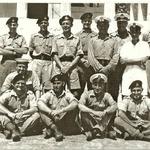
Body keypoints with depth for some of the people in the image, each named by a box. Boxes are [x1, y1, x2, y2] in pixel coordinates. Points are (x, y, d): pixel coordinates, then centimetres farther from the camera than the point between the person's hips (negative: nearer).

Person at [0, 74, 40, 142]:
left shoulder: (30, 94, -2)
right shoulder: (8, 94, -3)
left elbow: (35, 109, -12)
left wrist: (22, 113, -29)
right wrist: (9, 113, -32)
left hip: (25, 122, 1)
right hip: (10, 122, -1)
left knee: (36, 115, -25)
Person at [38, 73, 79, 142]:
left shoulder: (67, 94, -2)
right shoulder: (49, 94, 2)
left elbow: (75, 104, -23)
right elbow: (40, 103, -16)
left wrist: (60, 111, -35)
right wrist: (51, 112, -32)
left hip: (65, 124, -1)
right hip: (51, 121, 1)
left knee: (72, 110, -26)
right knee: (42, 110, -18)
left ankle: (51, 130, -21)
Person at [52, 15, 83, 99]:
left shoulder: (76, 39, 10)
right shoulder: (57, 39, 13)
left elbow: (79, 55, 4)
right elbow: (55, 55, 6)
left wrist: (69, 67, -8)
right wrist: (61, 67, -9)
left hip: (72, 66, 0)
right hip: (59, 66, 1)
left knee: (75, 93, -6)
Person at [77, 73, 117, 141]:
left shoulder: (106, 95, -4)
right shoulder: (86, 94, -8)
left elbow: (114, 106, -21)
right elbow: (80, 105, -26)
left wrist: (104, 112, -39)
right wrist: (94, 112, -38)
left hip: (103, 121, 2)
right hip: (89, 121, -2)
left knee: (112, 110, -21)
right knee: (83, 111, -29)